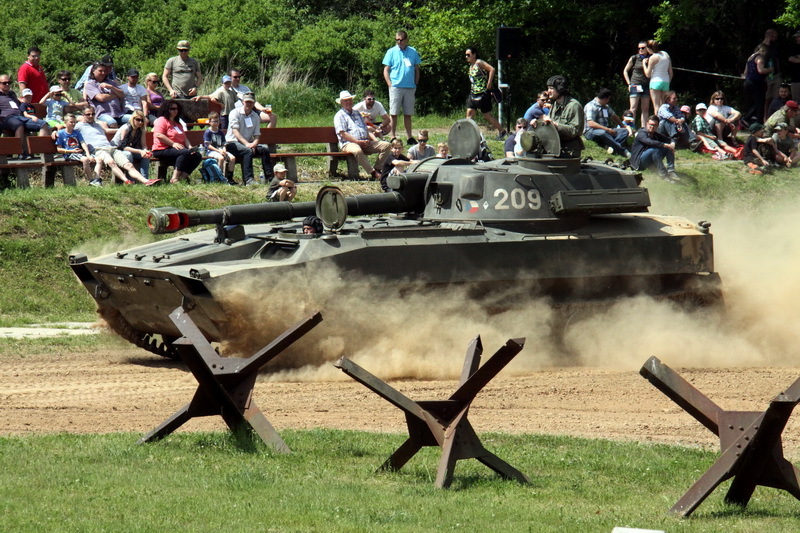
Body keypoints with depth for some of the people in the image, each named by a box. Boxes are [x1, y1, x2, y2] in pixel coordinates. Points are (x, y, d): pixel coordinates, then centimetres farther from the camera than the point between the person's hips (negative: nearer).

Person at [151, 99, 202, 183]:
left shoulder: (178, 124, 26)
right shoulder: (162, 120, -1)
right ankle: (175, 179, -34)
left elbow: (184, 138, 22)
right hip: (162, 150, -9)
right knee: (186, 152, -33)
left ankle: (183, 176, -20)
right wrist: (173, 144, -19)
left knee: (197, 156, -11)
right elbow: (159, 135, -16)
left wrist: (189, 146, 0)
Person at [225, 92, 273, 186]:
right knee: (248, 151, -34)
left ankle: (269, 177, -18)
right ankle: (248, 180, -43)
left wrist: (254, 144, -18)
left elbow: (257, 135, 6)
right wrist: (246, 143, -28)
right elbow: (235, 131, -15)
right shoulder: (235, 113, -4)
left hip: (248, 143, 5)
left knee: (264, 149, -18)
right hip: (232, 142, -5)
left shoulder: (256, 117, 12)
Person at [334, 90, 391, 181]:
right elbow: (343, 134, -7)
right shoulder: (339, 115, 6)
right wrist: (358, 141, -15)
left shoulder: (357, 114, 28)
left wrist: (368, 140, 0)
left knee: (386, 145, -11)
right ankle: (373, 173, -39)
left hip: (364, 142, 7)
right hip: (349, 143, -7)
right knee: (357, 151, -43)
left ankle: (378, 169, -18)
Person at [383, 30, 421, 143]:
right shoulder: (391, 52, 3)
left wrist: (416, 85, 9)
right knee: (393, 113, -3)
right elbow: (386, 70, 2)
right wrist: (390, 85, -8)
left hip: (410, 87, 2)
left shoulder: (413, 52, 10)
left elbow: (417, 69, 16)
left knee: (408, 113, 7)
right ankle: (393, 137, 0)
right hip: (396, 86, -2)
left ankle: (409, 137, 11)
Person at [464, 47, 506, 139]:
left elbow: (492, 69, -23)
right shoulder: (471, 66, 12)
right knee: (469, 113, -2)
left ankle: (502, 131, 16)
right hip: (473, 93, 8)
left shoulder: (479, 63, -13)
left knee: (487, 115, 1)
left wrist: (488, 85, -21)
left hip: (483, 93, -8)